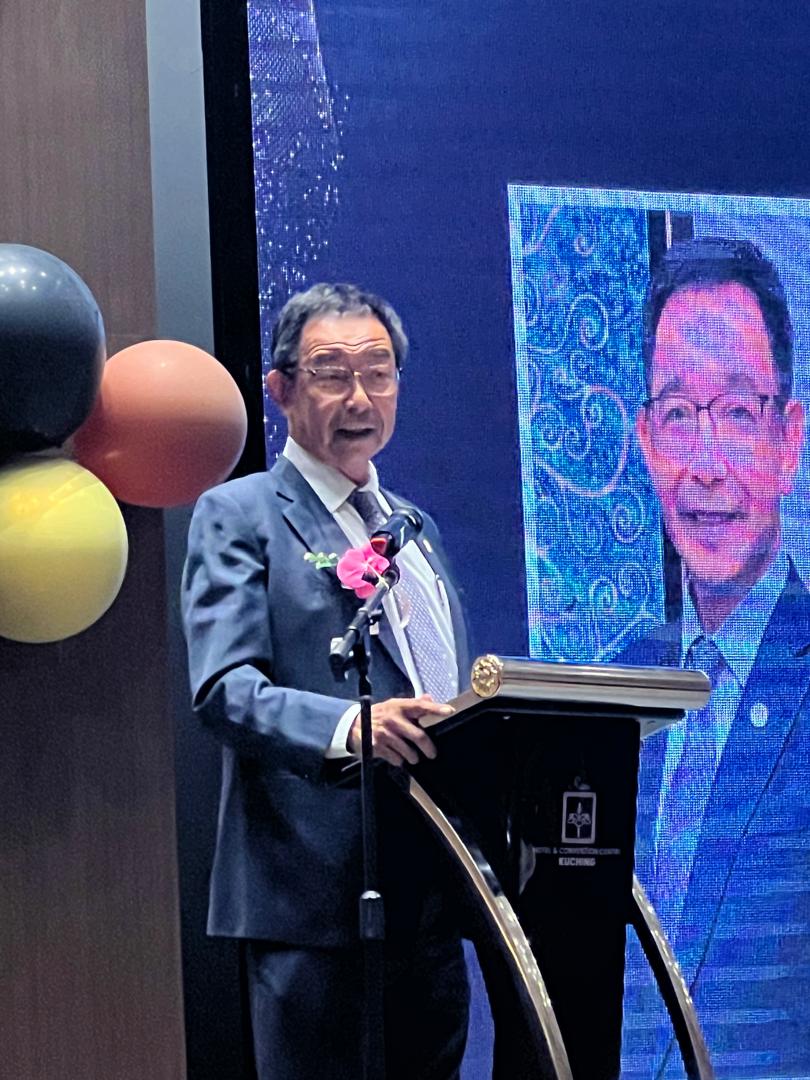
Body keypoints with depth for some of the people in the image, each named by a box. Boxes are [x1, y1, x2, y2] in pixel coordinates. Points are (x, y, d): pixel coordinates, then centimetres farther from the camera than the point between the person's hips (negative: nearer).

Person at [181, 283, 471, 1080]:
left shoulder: (414, 528, 21)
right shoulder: (238, 516, -2)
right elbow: (223, 687, -16)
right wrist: (346, 726, -33)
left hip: (429, 895, 7)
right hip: (318, 893, -7)